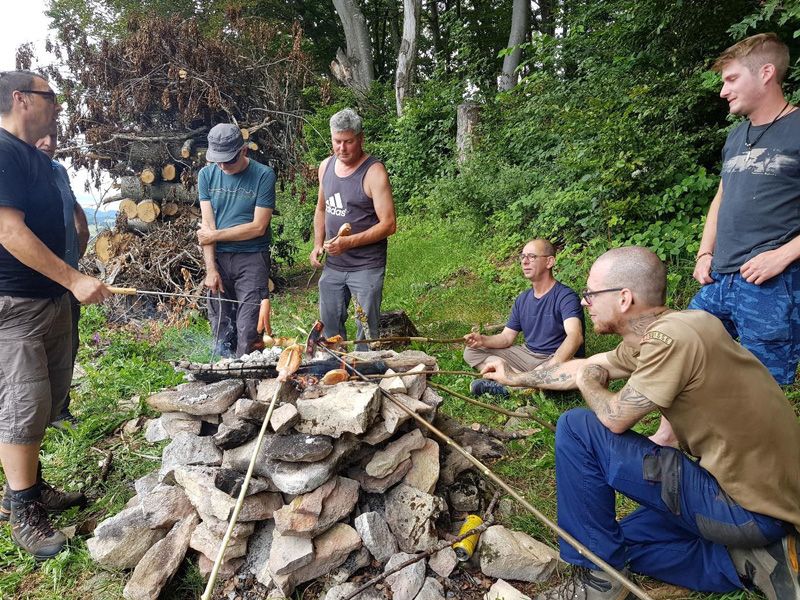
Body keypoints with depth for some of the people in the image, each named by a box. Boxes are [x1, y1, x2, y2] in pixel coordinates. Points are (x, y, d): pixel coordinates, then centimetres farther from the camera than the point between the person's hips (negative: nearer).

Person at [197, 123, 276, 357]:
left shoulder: (263, 175, -8)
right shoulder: (207, 174, 4)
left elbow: (258, 226, -11)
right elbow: (207, 225, 0)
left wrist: (215, 235, -5)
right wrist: (211, 269, -6)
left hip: (252, 258, -3)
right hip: (219, 258, 4)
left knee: (248, 331, -5)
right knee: (221, 327, 9)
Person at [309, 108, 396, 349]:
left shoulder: (374, 172, -13)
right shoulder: (326, 166, 7)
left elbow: (388, 224, -17)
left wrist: (348, 242, -22)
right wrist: (318, 245, 6)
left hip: (366, 267, -6)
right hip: (332, 265, 6)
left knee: (367, 330, 1)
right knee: (329, 326, 16)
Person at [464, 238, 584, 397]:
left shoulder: (565, 297, -15)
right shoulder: (522, 299, 8)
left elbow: (575, 336, -32)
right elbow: (507, 337, 8)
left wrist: (551, 368, -50)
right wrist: (483, 340, -15)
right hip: (527, 354, 7)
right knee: (471, 352, -3)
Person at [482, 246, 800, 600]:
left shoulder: (671, 337, -27)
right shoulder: (653, 333, 4)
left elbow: (615, 418, -19)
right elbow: (587, 367, 17)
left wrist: (587, 384, 3)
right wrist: (516, 379, 25)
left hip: (748, 508, -10)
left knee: (576, 428, -14)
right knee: (621, 540, 24)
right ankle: (753, 561, 12)